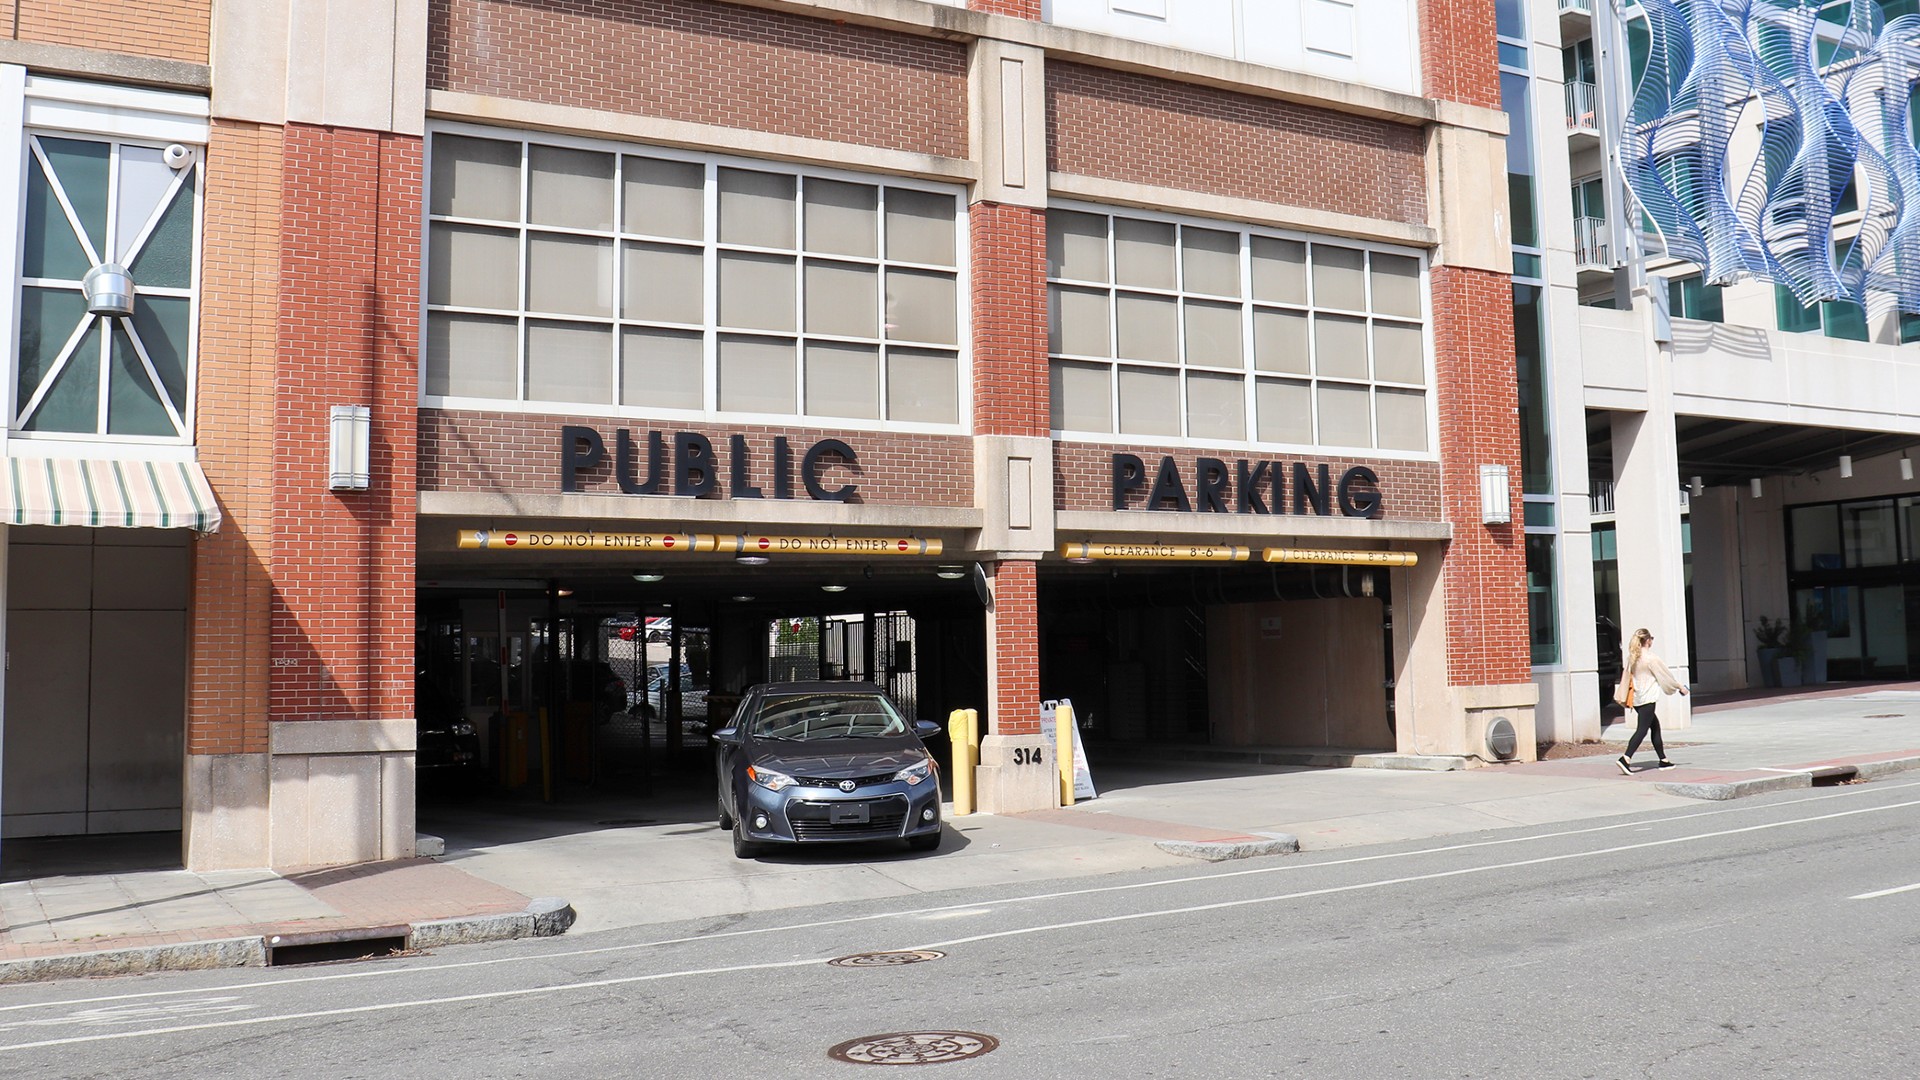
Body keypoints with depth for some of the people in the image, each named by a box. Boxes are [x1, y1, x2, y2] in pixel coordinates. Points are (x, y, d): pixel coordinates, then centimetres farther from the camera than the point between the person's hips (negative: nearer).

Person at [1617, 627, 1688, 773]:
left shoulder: (1632, 657, 7)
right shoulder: (1651, 658, -13)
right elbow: (1665, 674, -4)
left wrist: (1628, 700, 20)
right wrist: (1680, 686, 10)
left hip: (1636, 699, 8)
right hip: (1647, 699, -8)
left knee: (1655, 725, 18)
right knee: (1642, 730, -10)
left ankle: (1663, 760, 22)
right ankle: (1625, 758, -24)